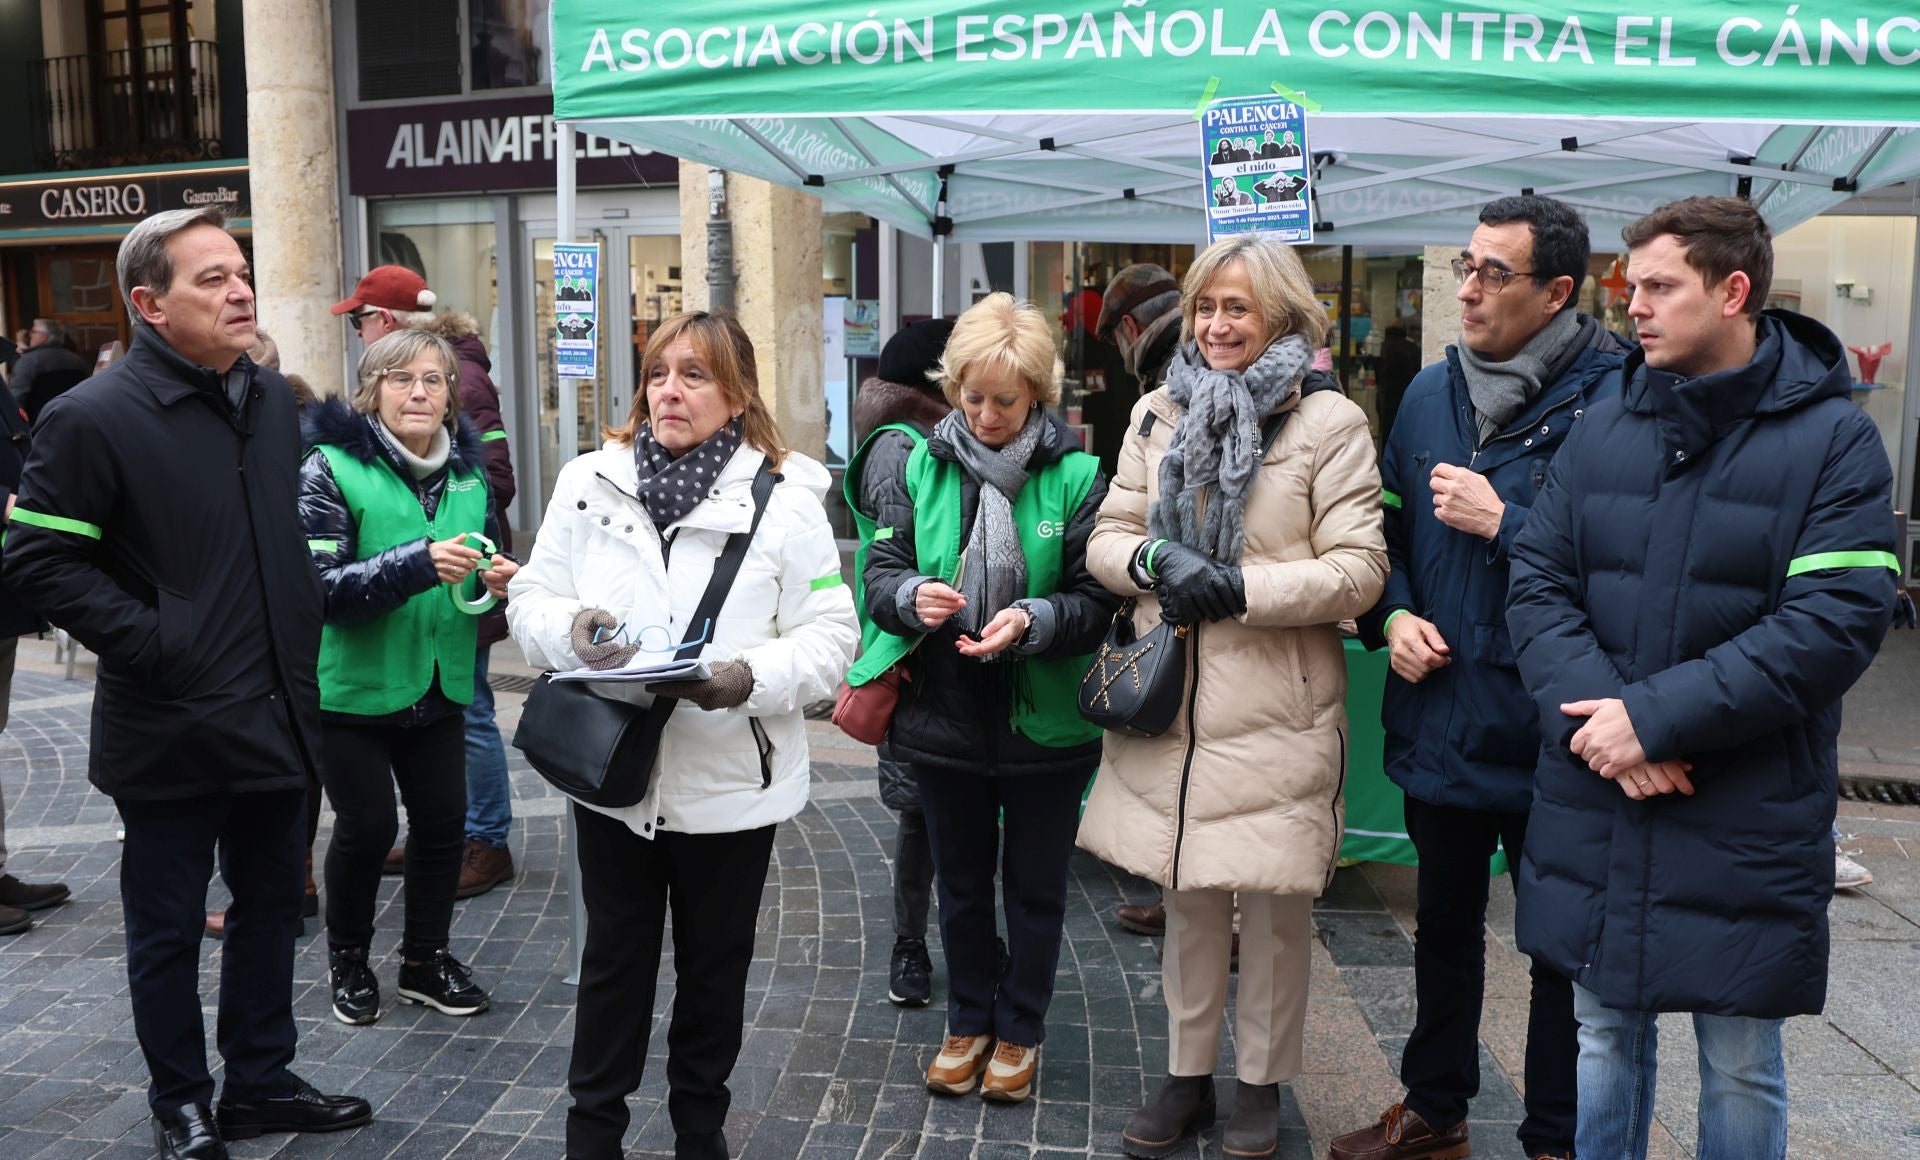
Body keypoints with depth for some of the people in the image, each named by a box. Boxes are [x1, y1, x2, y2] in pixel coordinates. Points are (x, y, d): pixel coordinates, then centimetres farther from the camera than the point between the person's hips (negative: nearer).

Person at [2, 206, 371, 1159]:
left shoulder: (272, 400, 8)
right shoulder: (94, 418, -14)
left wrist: (301, 638, 12)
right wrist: (153, 642, -18)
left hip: (277, 715, 7)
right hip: (172, 731, -6)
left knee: (271, 903, 17)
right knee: (168, 928, 10)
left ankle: (261, 1080, 34)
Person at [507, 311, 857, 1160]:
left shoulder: (787, 499, -7)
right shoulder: (589, 481, 1)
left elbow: (830, 635, -9)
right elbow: (531, 598, 4)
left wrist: (752, 677, -26)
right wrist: (571, 628, -18)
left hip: (732, 780, -1)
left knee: (714, 968, 16)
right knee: (614, 961, 16)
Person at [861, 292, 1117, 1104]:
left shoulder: (1075, 476, -9)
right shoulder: (920, 468, -1)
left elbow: (1096, 601, -10)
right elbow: (880, 572, -1)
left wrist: (1033, 621, -28)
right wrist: (912, 598, -22)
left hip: (1045, 724, -2)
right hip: (944, 717, 2)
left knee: (1035, 886, 15)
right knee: (961, 883, 19)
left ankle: (1020, 1031, 36)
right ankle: (968, 1022, 40)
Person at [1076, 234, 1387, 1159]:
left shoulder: (1329, 423, -3)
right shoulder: (1158, 414, 10)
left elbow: (1359, 570, -8)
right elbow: (1107, 538, 11)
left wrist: (1238, 588, -17)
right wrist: (1155, 560, -11)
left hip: (1277, 712, -3)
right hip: (1171, 703, 4)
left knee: (1274, 906, 7)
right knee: (1186, 897, 14)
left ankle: (1262, 1081, 27)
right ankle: (1188, 1073, 31)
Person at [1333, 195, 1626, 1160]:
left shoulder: (1610, 402, -16)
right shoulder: (1431, 393, 5)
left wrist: (1503, 522, -21)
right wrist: (1394, 615, -3)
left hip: (1544, 732, -6)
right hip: (1439, 714, 6)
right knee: (1443, 921, 22)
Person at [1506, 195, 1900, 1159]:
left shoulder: (1833, 440, -7)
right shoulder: (1601, 431, 5)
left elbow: (1835, 622, -16)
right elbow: (1537, 584, 0)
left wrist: (1656, 716, -20)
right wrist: (1594, 717, -16)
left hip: (1746, 826, -3)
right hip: (1593, 812, 3)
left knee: (1741, 1065, 13)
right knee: (1605, 1035, 18)